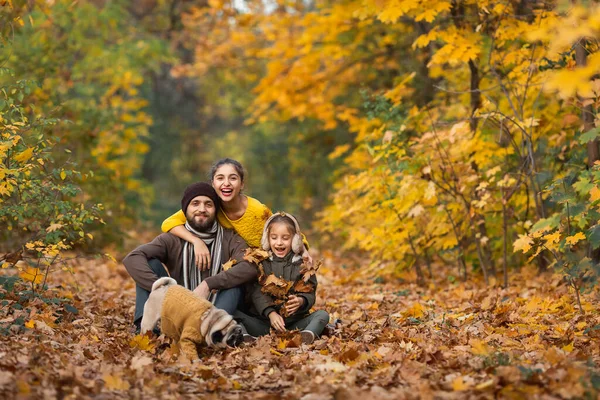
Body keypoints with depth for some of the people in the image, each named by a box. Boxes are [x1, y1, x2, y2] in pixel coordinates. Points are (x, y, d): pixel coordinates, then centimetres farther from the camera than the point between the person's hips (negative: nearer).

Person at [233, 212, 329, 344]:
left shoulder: (302, 264, 11)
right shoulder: (260, 263, 7)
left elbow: (309, 293, 3)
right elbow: (257, 293, -6)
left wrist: (301, 301, -23)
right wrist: (271, 313, -24)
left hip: (295, 322, 1)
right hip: (264, 322, -1)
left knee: (322, 315, -22)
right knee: (235, 314, -23)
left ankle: (308, 334, -54)